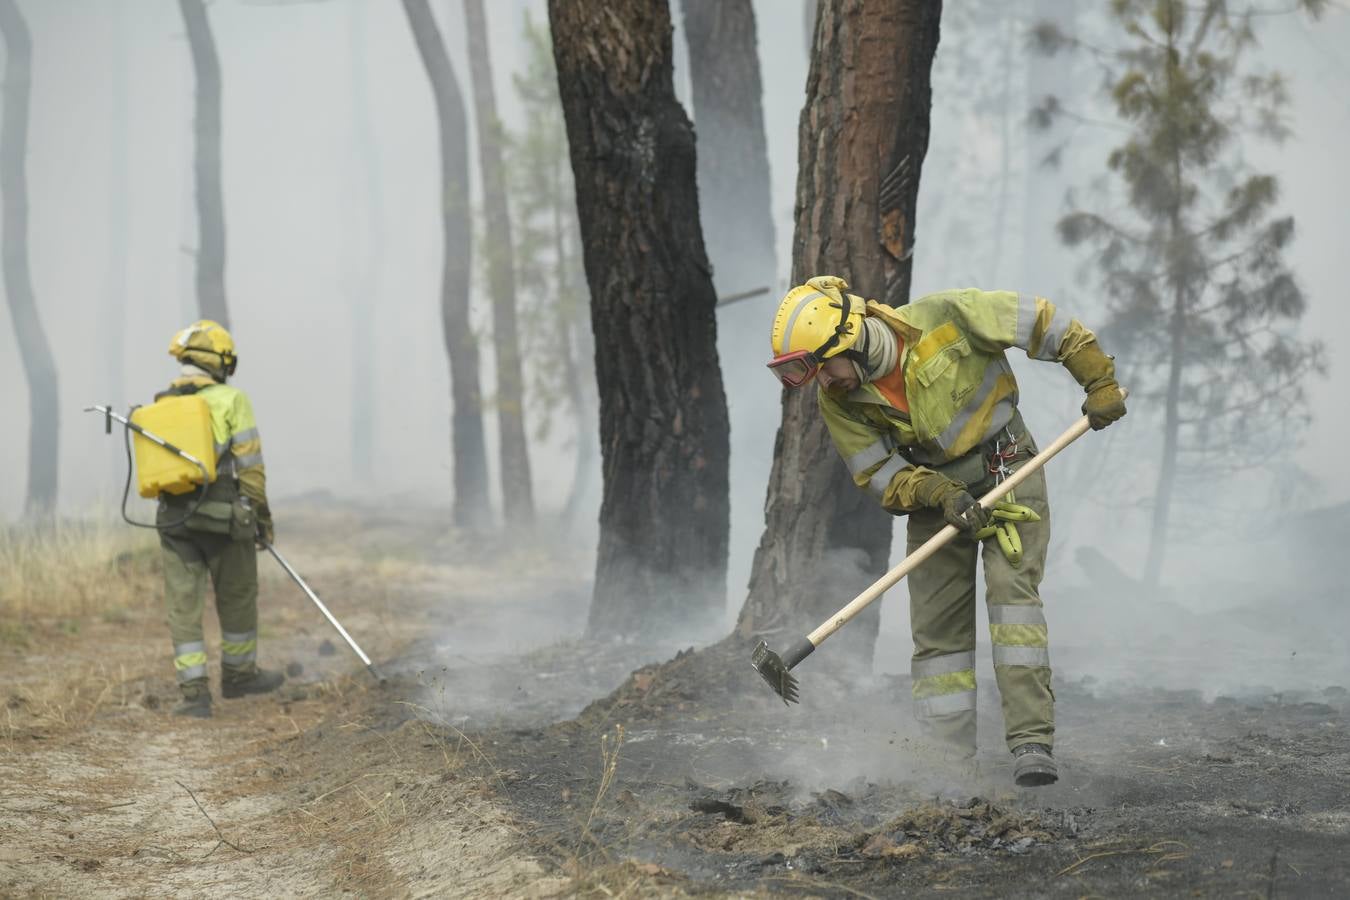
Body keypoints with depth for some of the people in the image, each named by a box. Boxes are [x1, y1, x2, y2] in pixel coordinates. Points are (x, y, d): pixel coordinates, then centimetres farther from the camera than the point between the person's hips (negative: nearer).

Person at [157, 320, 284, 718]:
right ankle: (239, 674, 29)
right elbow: (250, 464, -8)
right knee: (237, 599, 15)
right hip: (224, 517, -4)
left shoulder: (159, 407, 8)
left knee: (183, 607, 4)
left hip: (173, 518, 4)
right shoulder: (231, 400, -6)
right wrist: (262, 514, 2)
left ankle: (194, 692, -1)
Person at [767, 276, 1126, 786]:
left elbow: (1041, 322, -13)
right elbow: (877, 475, -7)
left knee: (1011, 587, -21)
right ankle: (946, 758, 8)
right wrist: (941, 494, -24)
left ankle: (1031, 740, -26)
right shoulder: (838, 402, -11)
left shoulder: (943, 319, -24)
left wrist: (1099, 382, -9)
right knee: (937, 626, 0)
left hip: (1008, 474, -4)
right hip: (931, 491, 4)